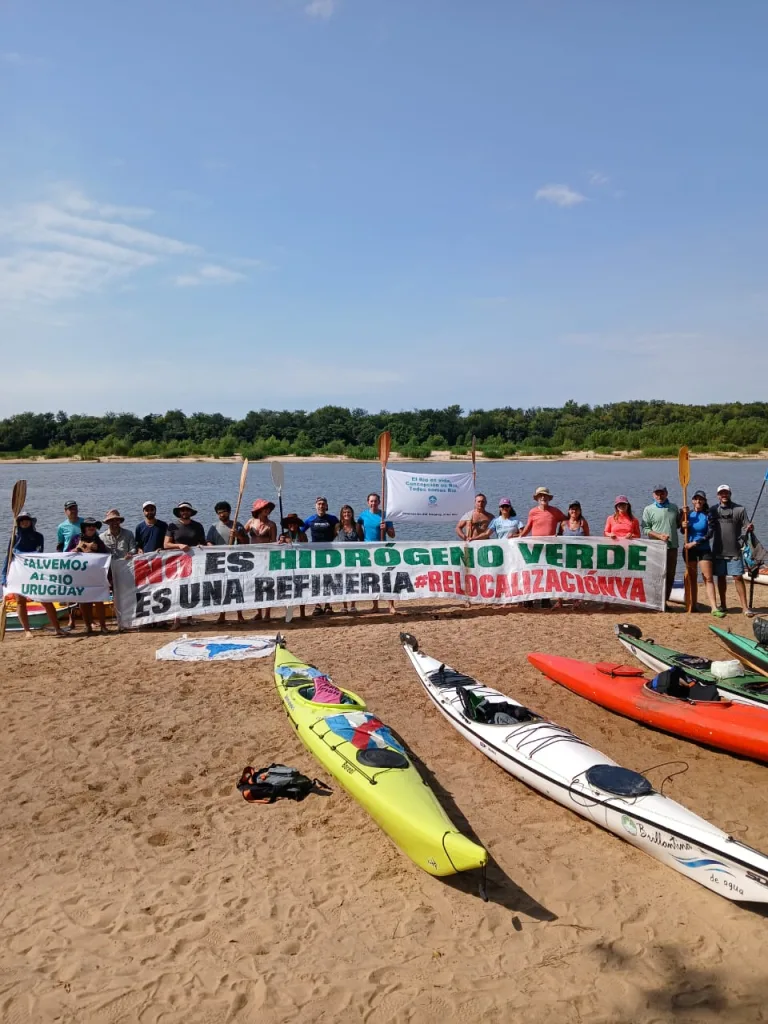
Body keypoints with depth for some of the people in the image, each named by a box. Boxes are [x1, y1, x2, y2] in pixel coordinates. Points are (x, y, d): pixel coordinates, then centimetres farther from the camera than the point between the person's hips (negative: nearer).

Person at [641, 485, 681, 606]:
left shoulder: (674, 508, 12)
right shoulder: (649, 509, 0)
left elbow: (678, 524, 19)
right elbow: (645, 529, -4)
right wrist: (659, 535, -16)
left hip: (672, 547, 4)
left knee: (670, 576, 7)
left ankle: (665, 601, 16)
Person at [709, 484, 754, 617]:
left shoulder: (740, 509, 1)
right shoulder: (713, 510, 7)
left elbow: (744, 528, -1)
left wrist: (748, 529, -22)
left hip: (734, 551, -2)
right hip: (718, 551, 3)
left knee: (738, 577, -6)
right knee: (721, 578, 9)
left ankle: (745, 607, -3)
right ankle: (723, 605, 20)